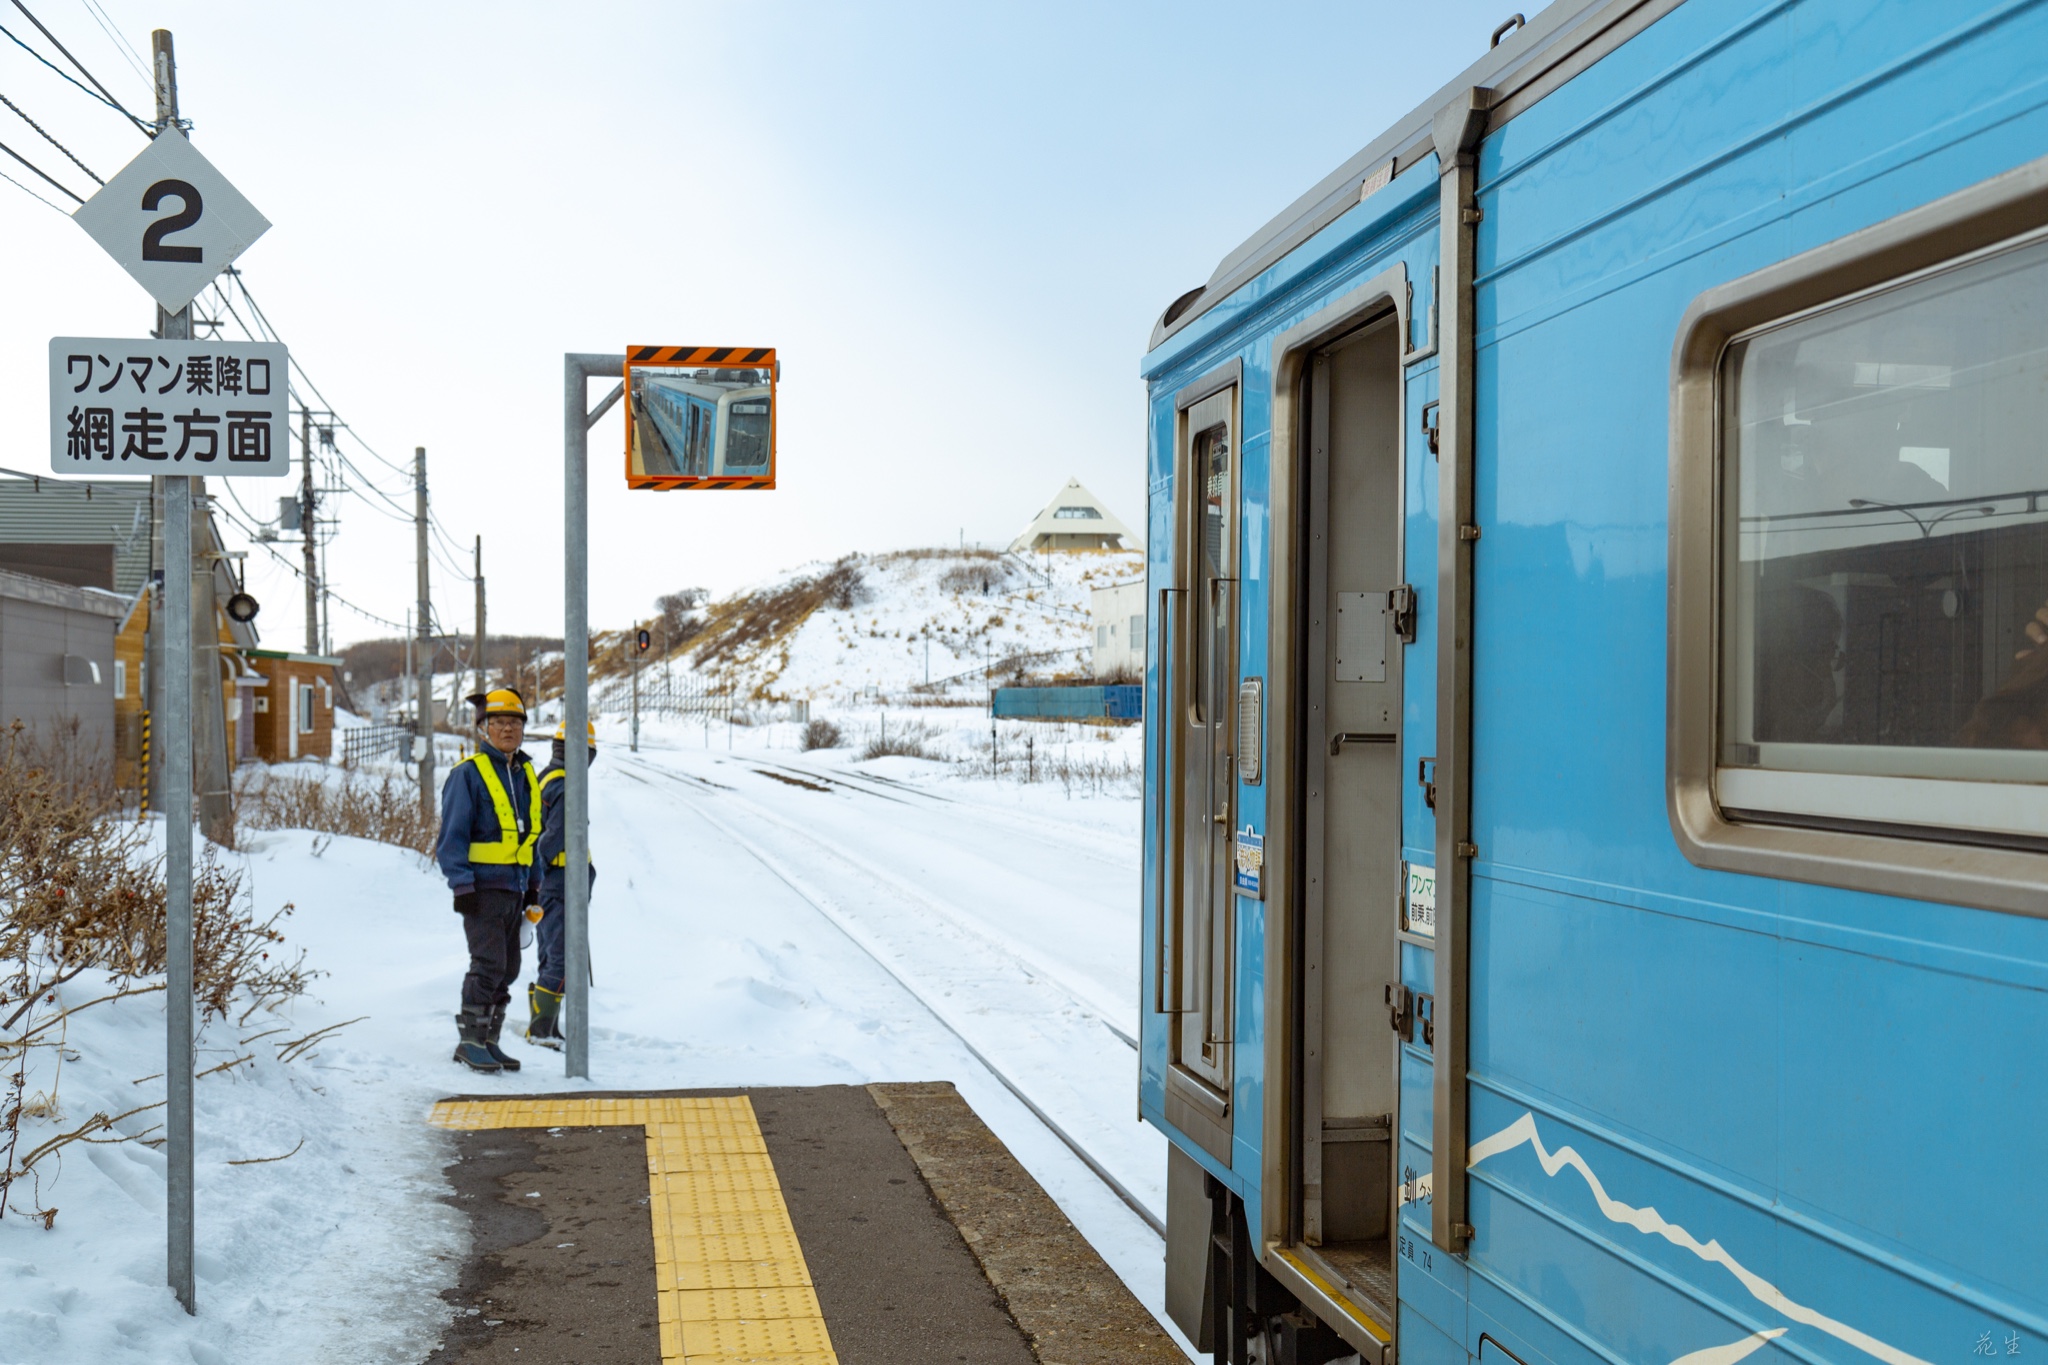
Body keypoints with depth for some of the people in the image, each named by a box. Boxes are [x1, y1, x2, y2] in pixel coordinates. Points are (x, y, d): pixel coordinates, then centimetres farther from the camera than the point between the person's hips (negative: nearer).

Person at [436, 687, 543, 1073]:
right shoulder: (468, 773, -7)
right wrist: (462, 885, -16)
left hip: (514, 888, 7)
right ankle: (470, 1041, -2)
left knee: (507, 968, 9)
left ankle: (488, 1041, 18)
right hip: (483, 887, -7)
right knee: (489, 964, -12)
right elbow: (453, 835, -10)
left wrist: (533, 883, 18)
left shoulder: (525, 774, 15)